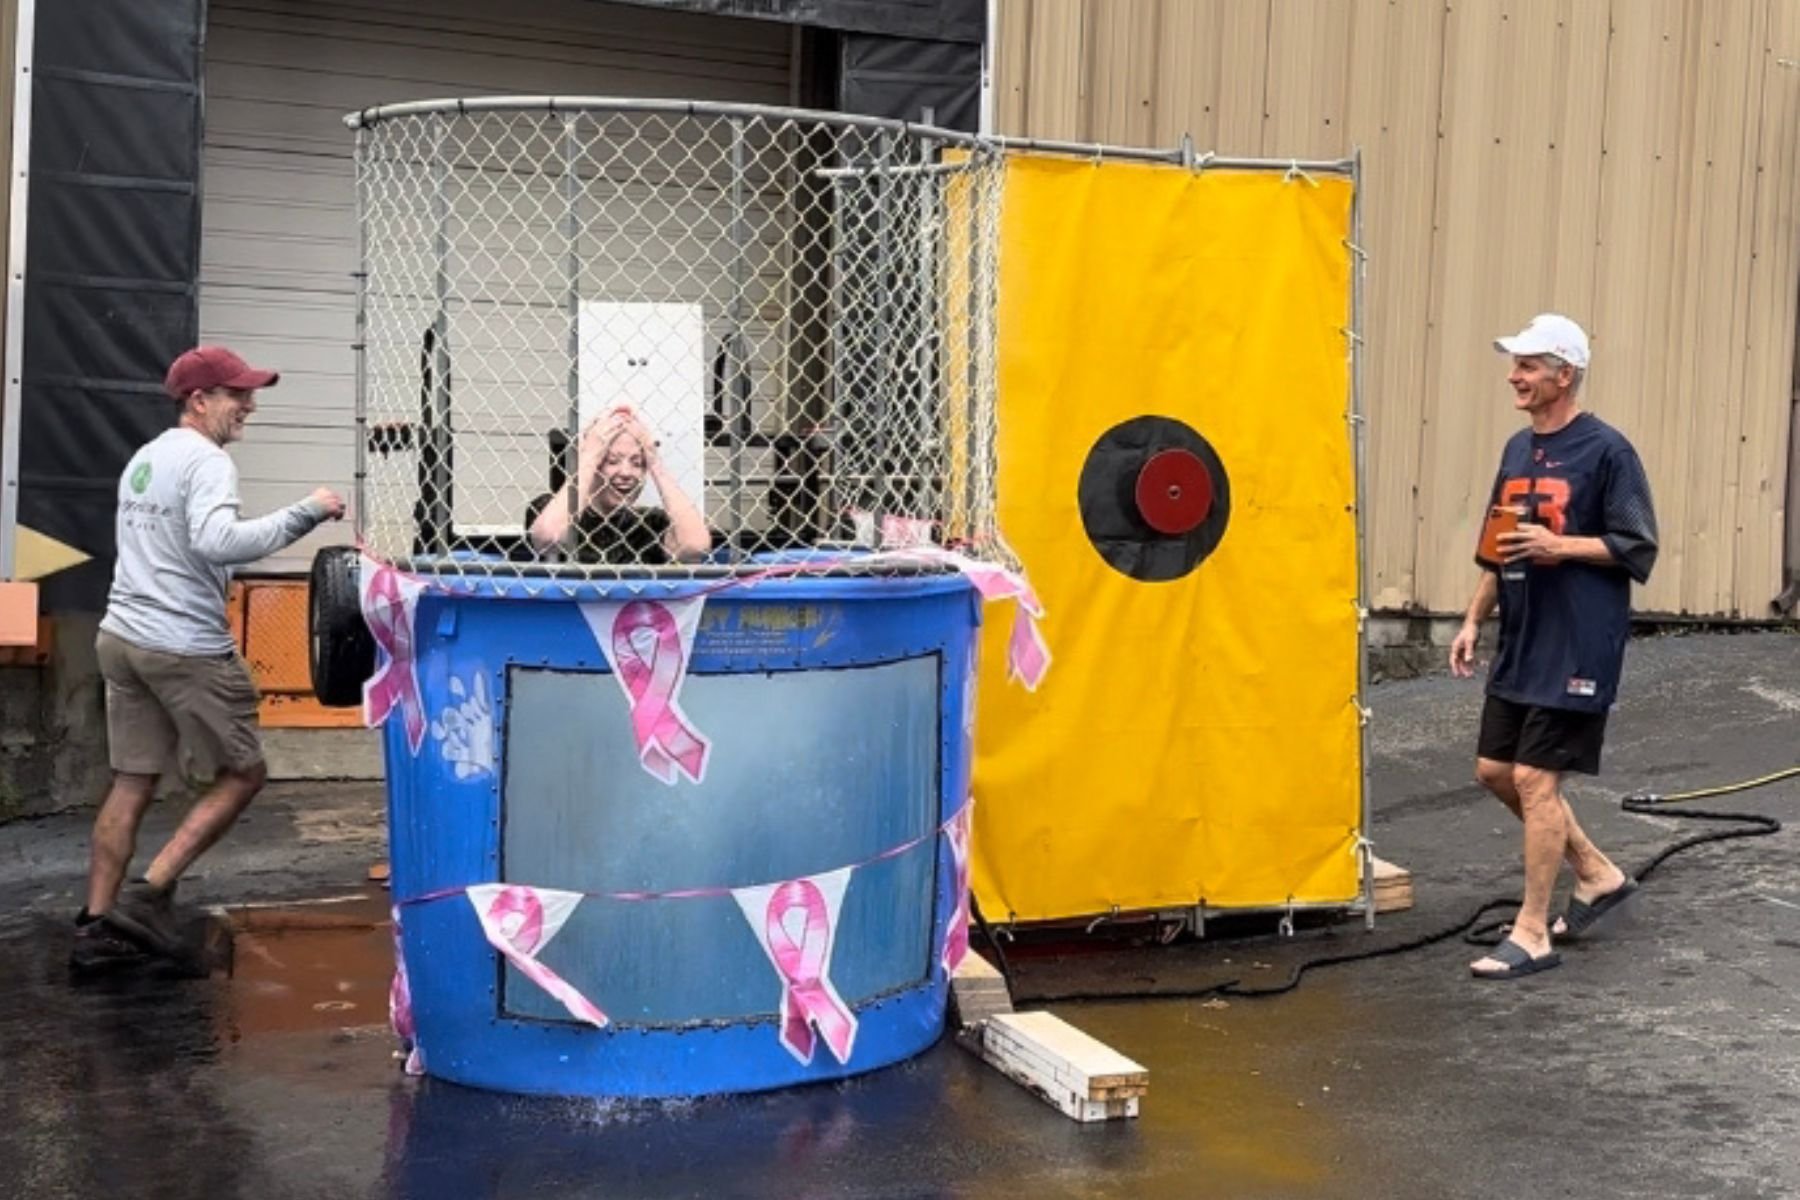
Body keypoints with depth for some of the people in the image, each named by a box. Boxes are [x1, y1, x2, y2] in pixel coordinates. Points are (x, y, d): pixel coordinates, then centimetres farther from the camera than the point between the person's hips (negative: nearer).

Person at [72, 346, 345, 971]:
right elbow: (215, 540, -31)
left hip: (121, 638, 9)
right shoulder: (206, 461, -13)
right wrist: (306, 512, -29)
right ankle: (150, 893, 1)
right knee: (244, 772, 5)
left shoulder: (142, 460, 17)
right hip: (185, 649, -9)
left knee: (131, 782, 12)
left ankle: (95, 924, 11)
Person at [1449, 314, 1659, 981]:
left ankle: (1532, 935, 5)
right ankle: (1599, 875, 30)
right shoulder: (1518, 449, 12)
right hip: (1520, 644, 8)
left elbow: (1637, 550, -11)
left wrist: (1559, 546, -21)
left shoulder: (1606, 451, -11)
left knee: (1535, 780, -7)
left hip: (1577, 647, -8)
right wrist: (1474, 621, 13)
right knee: (1495, 771, 11)